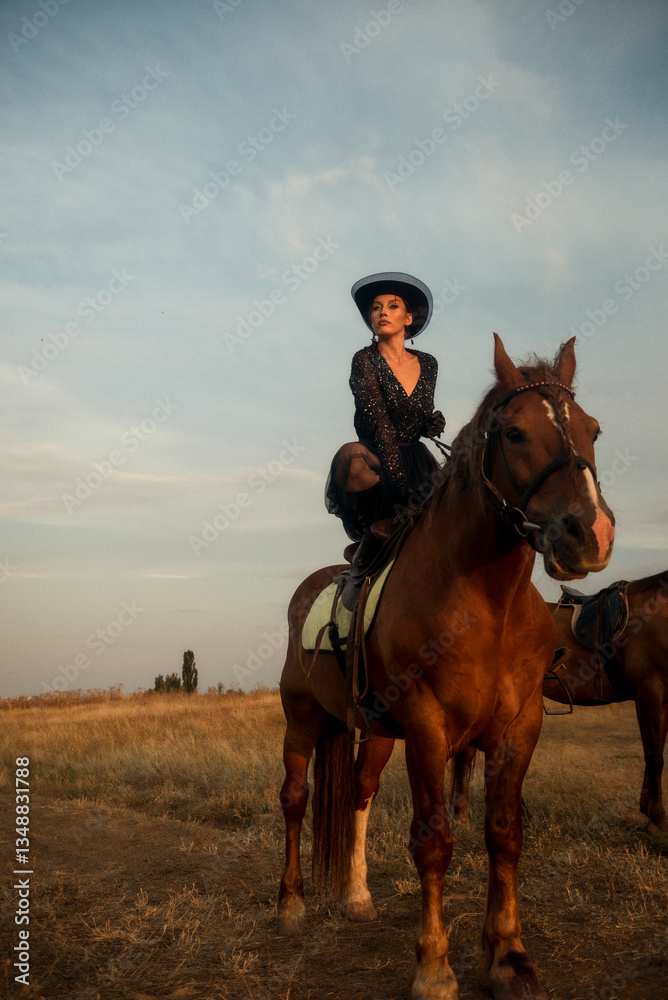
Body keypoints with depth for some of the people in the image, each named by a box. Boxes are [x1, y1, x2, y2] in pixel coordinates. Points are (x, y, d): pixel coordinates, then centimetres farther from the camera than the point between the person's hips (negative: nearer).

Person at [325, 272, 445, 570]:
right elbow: (379, 423, -16)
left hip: (415, 461, 5)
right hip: (377, 458, -5)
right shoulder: (364, 361, -4)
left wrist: (433, 424, -6)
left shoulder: (427, 364, 10)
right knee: (351, 455, -39)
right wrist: (399, 478, -26)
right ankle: (374, 535, -15)